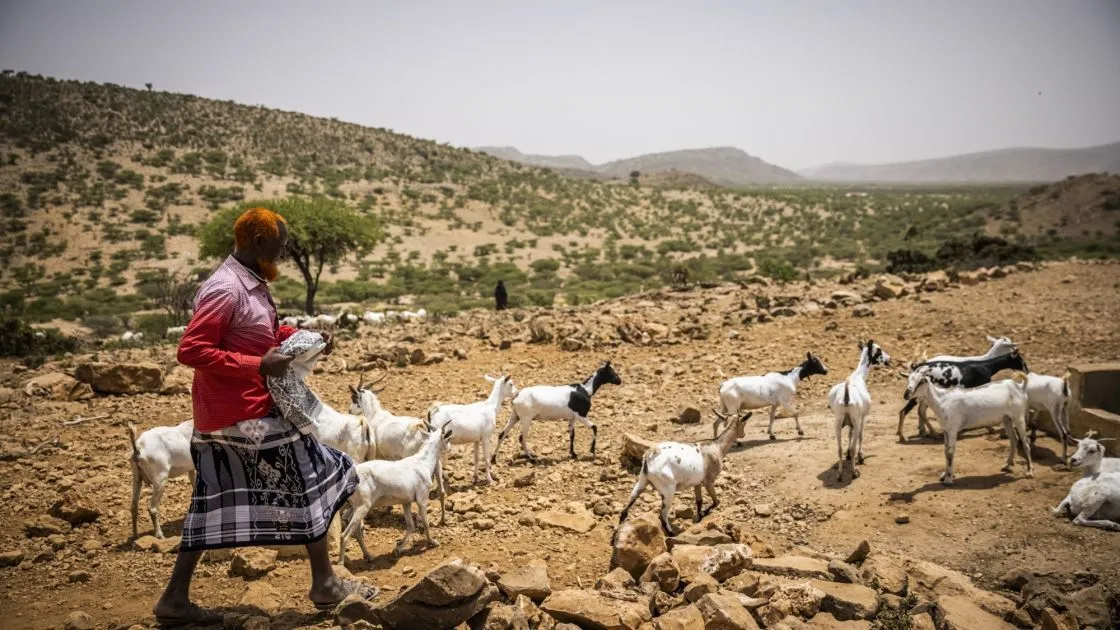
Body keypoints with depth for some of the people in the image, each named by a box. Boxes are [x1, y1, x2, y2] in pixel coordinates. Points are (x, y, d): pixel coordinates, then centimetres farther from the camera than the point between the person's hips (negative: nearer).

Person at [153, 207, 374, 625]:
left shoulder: (251, 285, 11)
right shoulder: (225, 290, -19)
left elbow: (267, 334, 24)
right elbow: (191, 350, -23)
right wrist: (258, 365, -25)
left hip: (222, 417, 10)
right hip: (244, 416, -10)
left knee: (214, 504, 15)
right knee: (310, 483, 2)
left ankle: (175, 600, 24)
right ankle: (325, 584, 15)